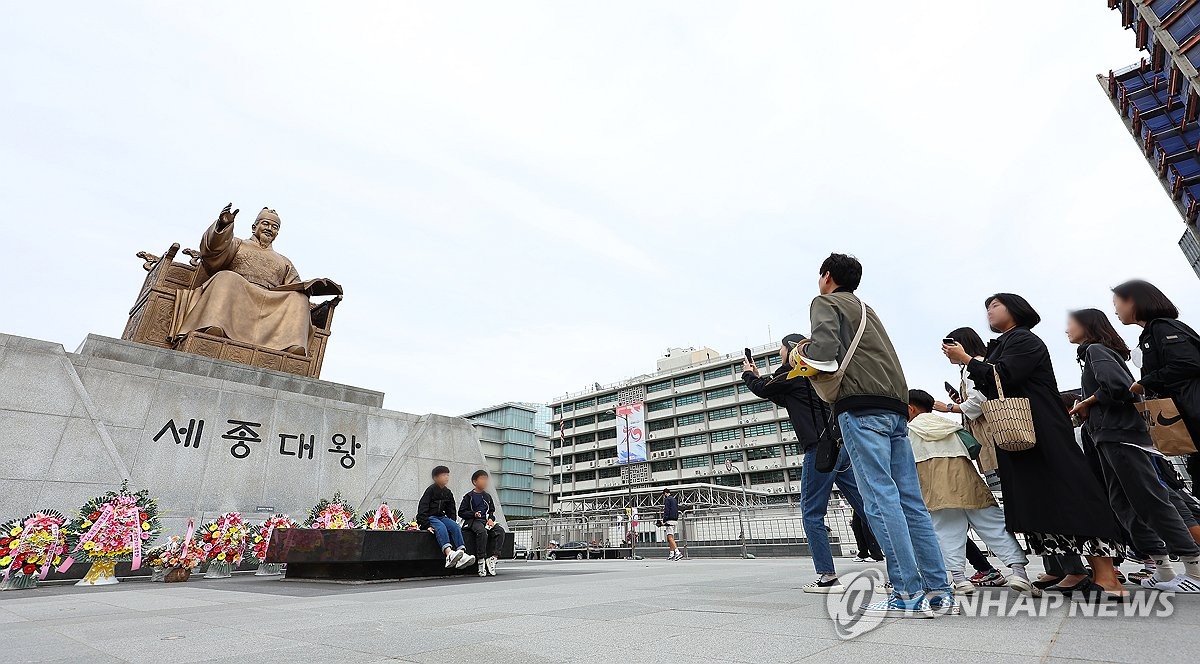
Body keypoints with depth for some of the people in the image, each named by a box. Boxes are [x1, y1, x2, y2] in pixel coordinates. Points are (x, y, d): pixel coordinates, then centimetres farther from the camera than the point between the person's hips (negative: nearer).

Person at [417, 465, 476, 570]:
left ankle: (462, 554, -36)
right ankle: (449, 554, -55)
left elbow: (451, 511, 21)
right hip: (429, 518, -6)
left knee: (455, 526, -22)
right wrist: (427, 525, -21)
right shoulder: (431, 490, -7)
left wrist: (452, 523, 7)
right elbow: (422, 509, -13)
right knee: (441, 527, -36)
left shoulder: (448, 493, 13)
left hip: (441, 517, 6)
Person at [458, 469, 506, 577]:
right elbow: (461, 512, 2)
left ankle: (492, 558, -23)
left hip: (486, 520, 5)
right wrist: (474, 514, -13)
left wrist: (491, 518, 2)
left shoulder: (487, 496, 20)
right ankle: (481, 561, -31)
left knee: (500, 531, -24)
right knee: (482, 531, -38)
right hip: (473, 521, -5)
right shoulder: (469, 496, 6)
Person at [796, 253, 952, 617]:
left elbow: (824, 351, -13)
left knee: (880, 498, -10)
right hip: (896, 408, 9)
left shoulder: (825, 303, 5)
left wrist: (806, 350, 7)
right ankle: (938, 592, 7)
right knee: (911, 500, 6)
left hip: (862, 408, -8)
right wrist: (816, 352, 22)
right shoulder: (865, 308, 30)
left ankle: (908, 594, -10)